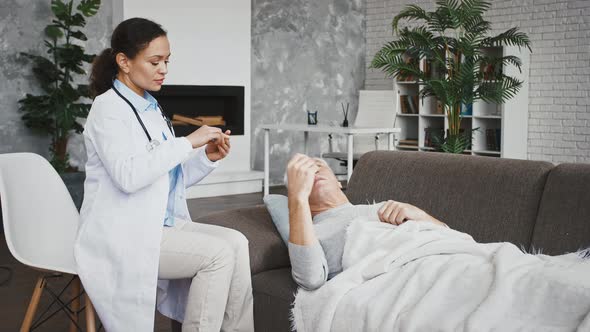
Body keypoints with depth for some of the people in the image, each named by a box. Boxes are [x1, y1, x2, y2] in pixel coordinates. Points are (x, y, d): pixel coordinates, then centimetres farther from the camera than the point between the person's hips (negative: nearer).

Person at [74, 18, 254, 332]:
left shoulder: (151, 108, 14)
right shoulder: (108, 107, -10)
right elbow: (128, 175, -26)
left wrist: (207, 158, -2)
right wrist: (188, 142, -23)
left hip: (163, 224, 8)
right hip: (123, 234, -8)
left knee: (236, 243, -10)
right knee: (218, 254, -21)